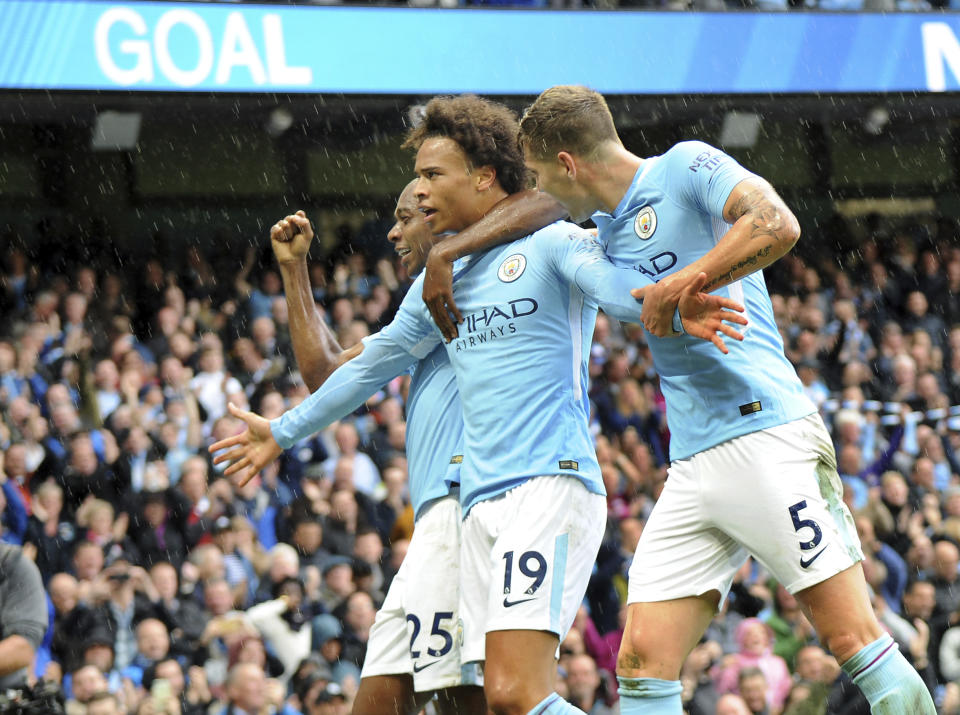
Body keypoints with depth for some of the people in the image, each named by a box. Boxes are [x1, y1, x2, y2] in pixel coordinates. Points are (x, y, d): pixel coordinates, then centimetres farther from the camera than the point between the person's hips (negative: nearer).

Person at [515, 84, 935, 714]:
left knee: (858, 644, -11)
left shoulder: (687, 167, -4)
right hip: (691, 468, 8)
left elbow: (778, 225, -20)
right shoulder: (606, 228, 19)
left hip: (764, 433, -8)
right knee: (642, 663, -3)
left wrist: (676, 288, -14)